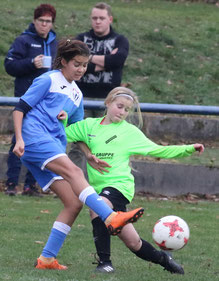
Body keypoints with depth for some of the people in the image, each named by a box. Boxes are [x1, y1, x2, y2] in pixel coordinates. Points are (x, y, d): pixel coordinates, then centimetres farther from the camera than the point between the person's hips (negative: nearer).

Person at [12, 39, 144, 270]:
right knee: (73, 171, -31)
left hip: (53, 150, 8)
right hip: (34, 137, -8)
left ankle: (47, 258, -3)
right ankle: (111, 218, -49)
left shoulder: (77, 95, 26)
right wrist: (19, 139, -13)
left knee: (74, 203, -6)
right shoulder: (49, 80, 5)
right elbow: (20, 108, 0)